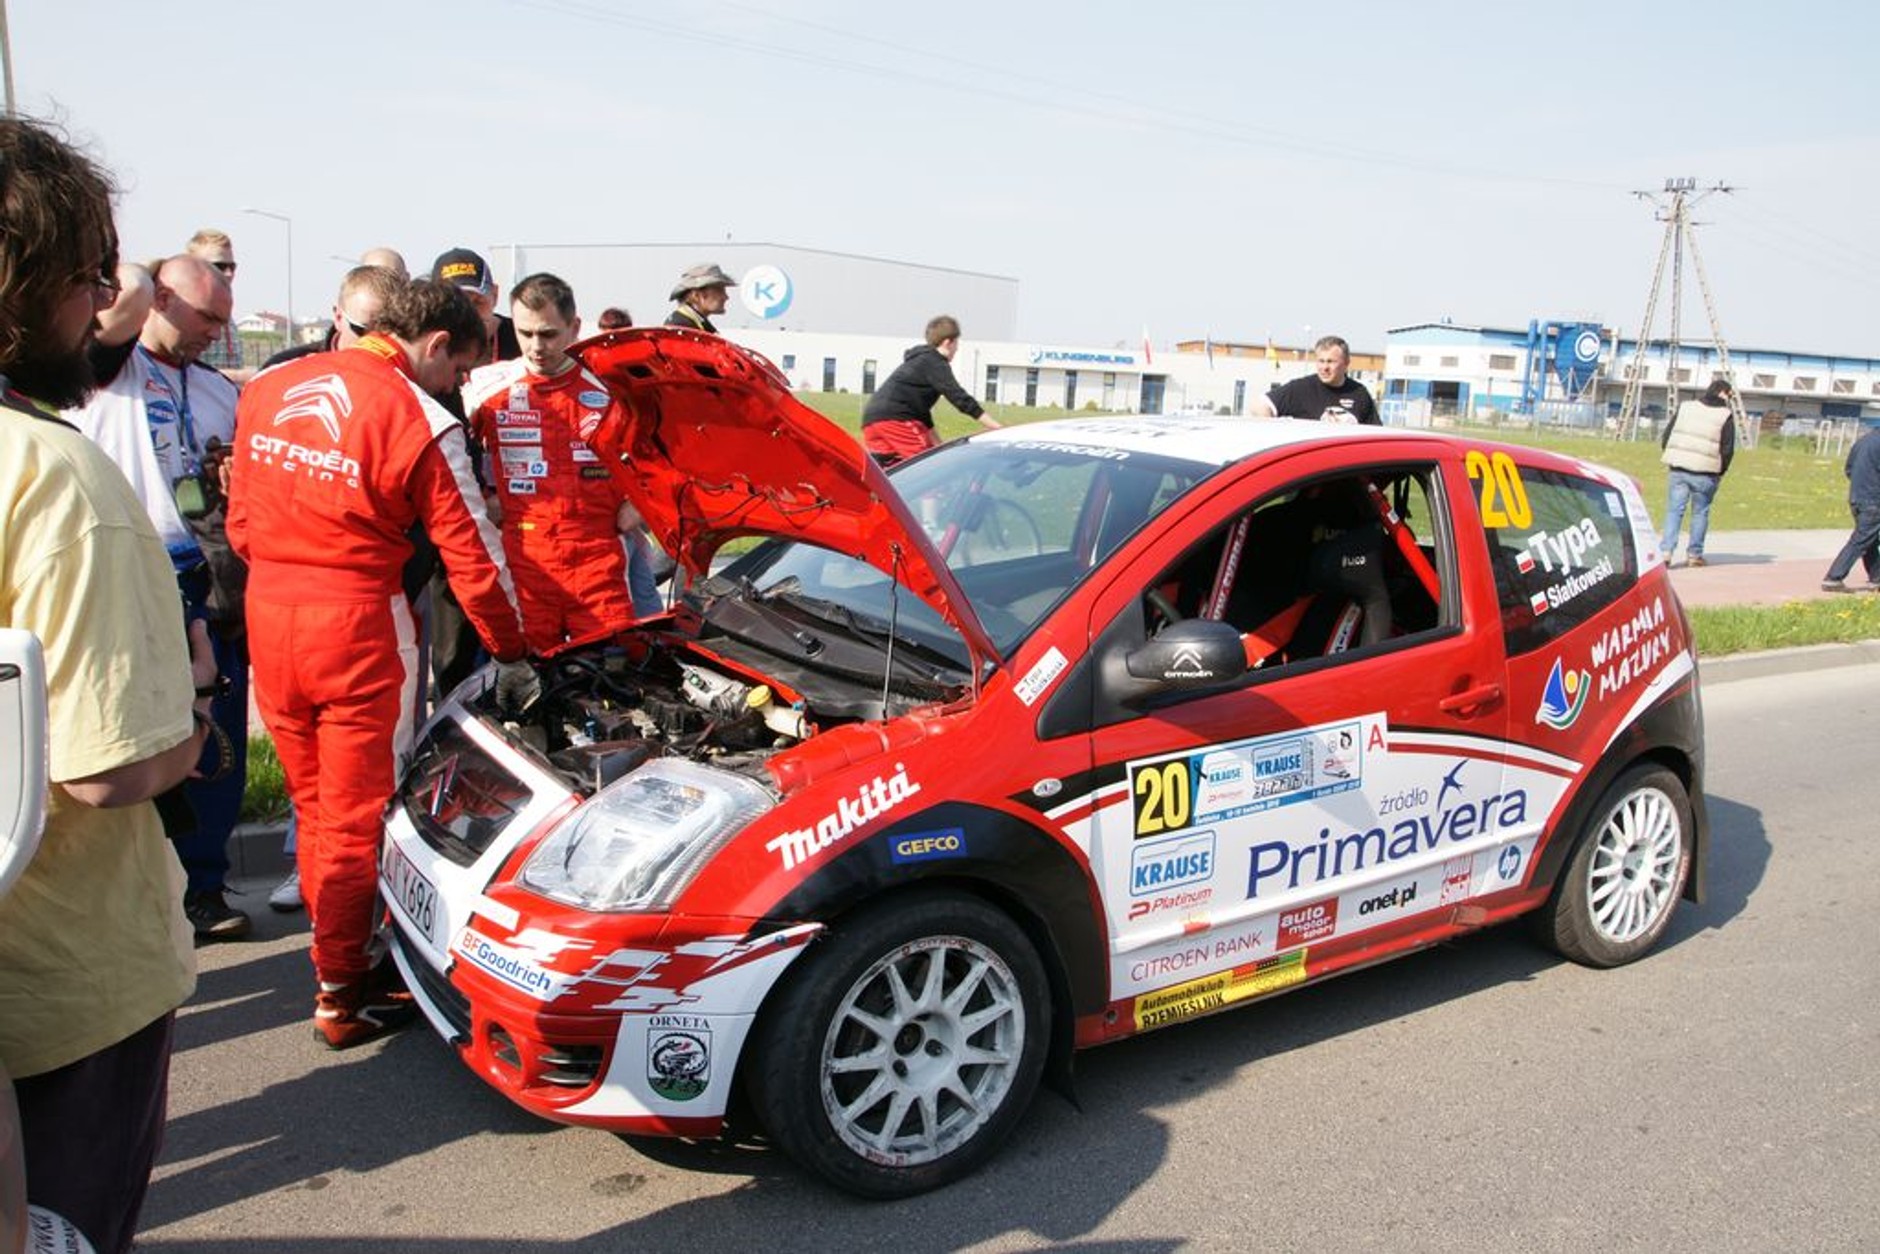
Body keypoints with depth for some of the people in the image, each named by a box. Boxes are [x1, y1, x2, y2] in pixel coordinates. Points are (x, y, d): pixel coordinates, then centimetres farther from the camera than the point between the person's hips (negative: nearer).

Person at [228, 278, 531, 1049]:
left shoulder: (268, 390, 8)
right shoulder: (417, 420, -10)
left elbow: (242, 518, 12)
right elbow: (470, 553, -6)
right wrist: (512, 654, 4)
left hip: (268, 610, 6)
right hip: (357, 622, -6)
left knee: (314, 807, 18)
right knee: (356, 818, 6)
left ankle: (341, 952, 31)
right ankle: (345, 998, 16)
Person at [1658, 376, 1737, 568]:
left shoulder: (1684, 408, 7)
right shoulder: (1725, 417, -3)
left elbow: (1666, 437, 9)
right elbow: (1728, 450, -2)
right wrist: (1720, 472, 11)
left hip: (1678, 469, 2)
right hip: (1705, 474, -2)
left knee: (1674, 510, 4)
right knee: (1700, 512, 9)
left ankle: (1666, 550, -7)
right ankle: (1694, 554, 14)